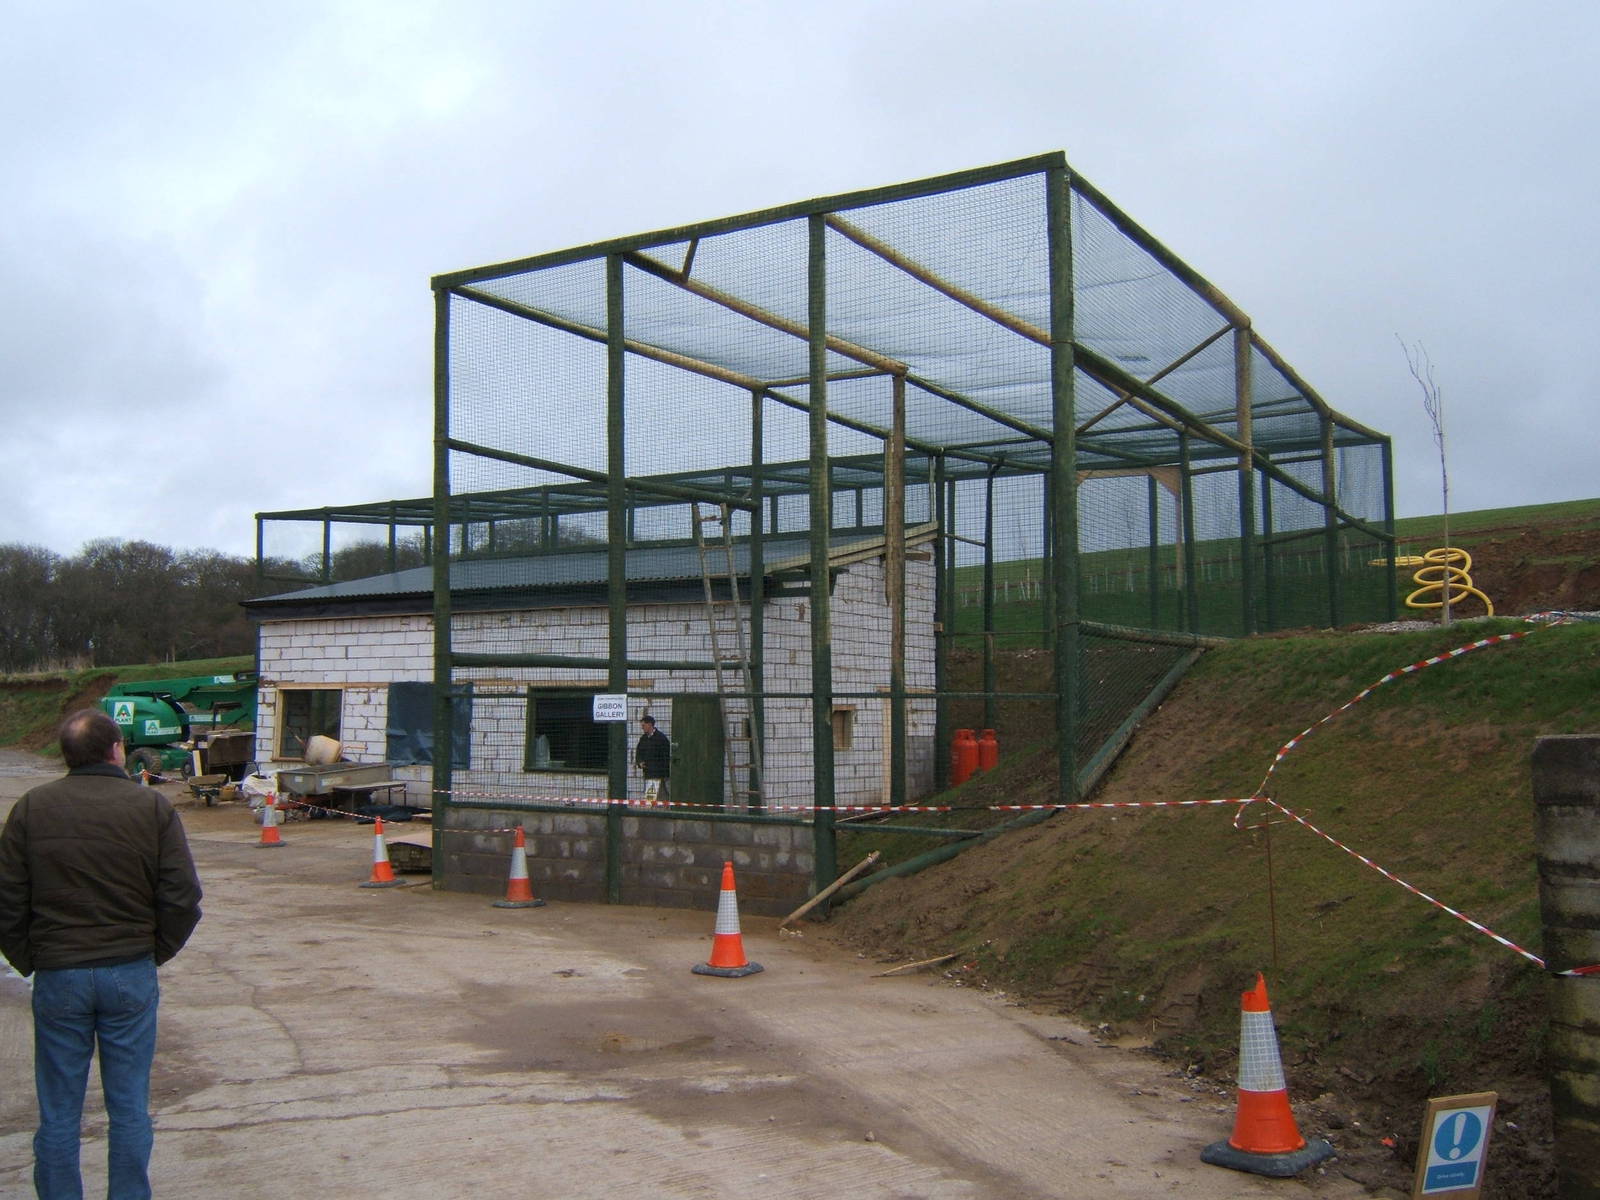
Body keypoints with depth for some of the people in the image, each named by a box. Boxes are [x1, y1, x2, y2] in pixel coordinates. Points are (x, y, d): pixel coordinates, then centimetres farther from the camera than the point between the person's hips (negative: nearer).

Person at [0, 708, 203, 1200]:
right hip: (131, 974, -1)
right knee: (130, 1109, 9)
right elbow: (183, 899, -6)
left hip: (57, 975, 1)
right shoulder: (152, 807, -5)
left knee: (58, 1114, 11)